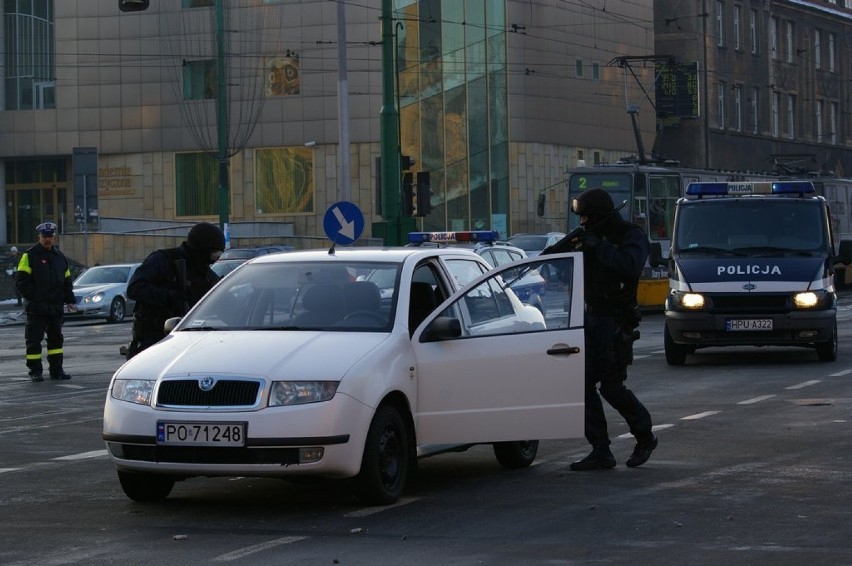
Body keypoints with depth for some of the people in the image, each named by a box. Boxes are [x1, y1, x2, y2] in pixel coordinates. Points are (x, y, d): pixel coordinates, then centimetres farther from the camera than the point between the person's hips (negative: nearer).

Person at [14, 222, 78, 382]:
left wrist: (69, 300, 10)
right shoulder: (30, 256, -4)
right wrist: (32, 297, -14)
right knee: (34, 340, -3)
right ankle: (35, 371, 2)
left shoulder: (60, 257, 13)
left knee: (56, 338, 10)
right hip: (36, 308, -5)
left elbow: (67, 281, 20)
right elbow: (21, 281, -7)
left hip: (56, 308, 6)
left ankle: (56, 369, 17)